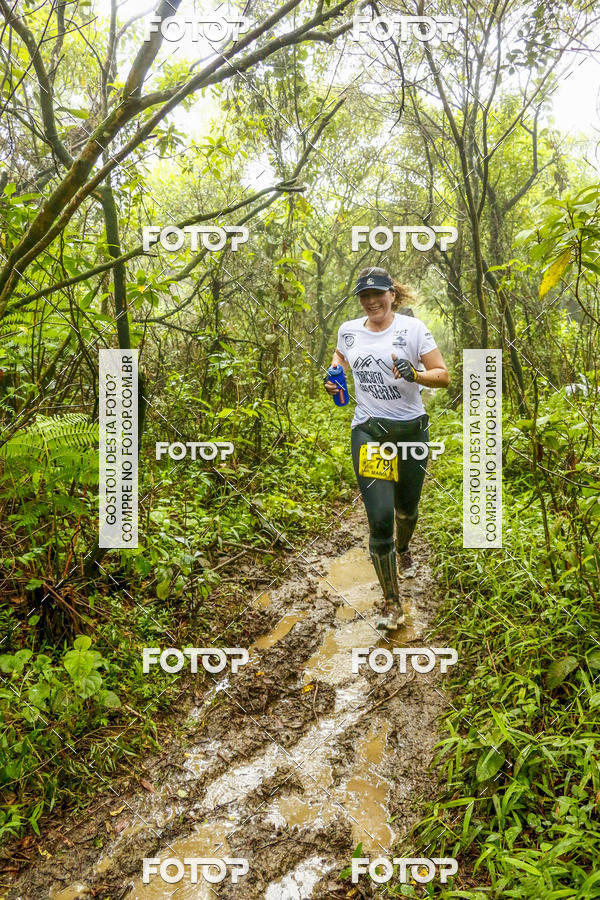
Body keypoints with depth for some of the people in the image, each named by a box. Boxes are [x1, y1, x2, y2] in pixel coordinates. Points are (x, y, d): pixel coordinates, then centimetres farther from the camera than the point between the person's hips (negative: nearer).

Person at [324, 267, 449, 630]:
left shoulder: (413, 328, -4)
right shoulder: (348, 331, 5)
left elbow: (444, 376, -5)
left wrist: (414, 374, -24)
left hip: (412, 428, 0)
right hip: (369, 431, 0)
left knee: (407, 508, 17)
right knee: (380, 518, -10)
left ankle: (403, 548, 55)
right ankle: (392, 602, 4)